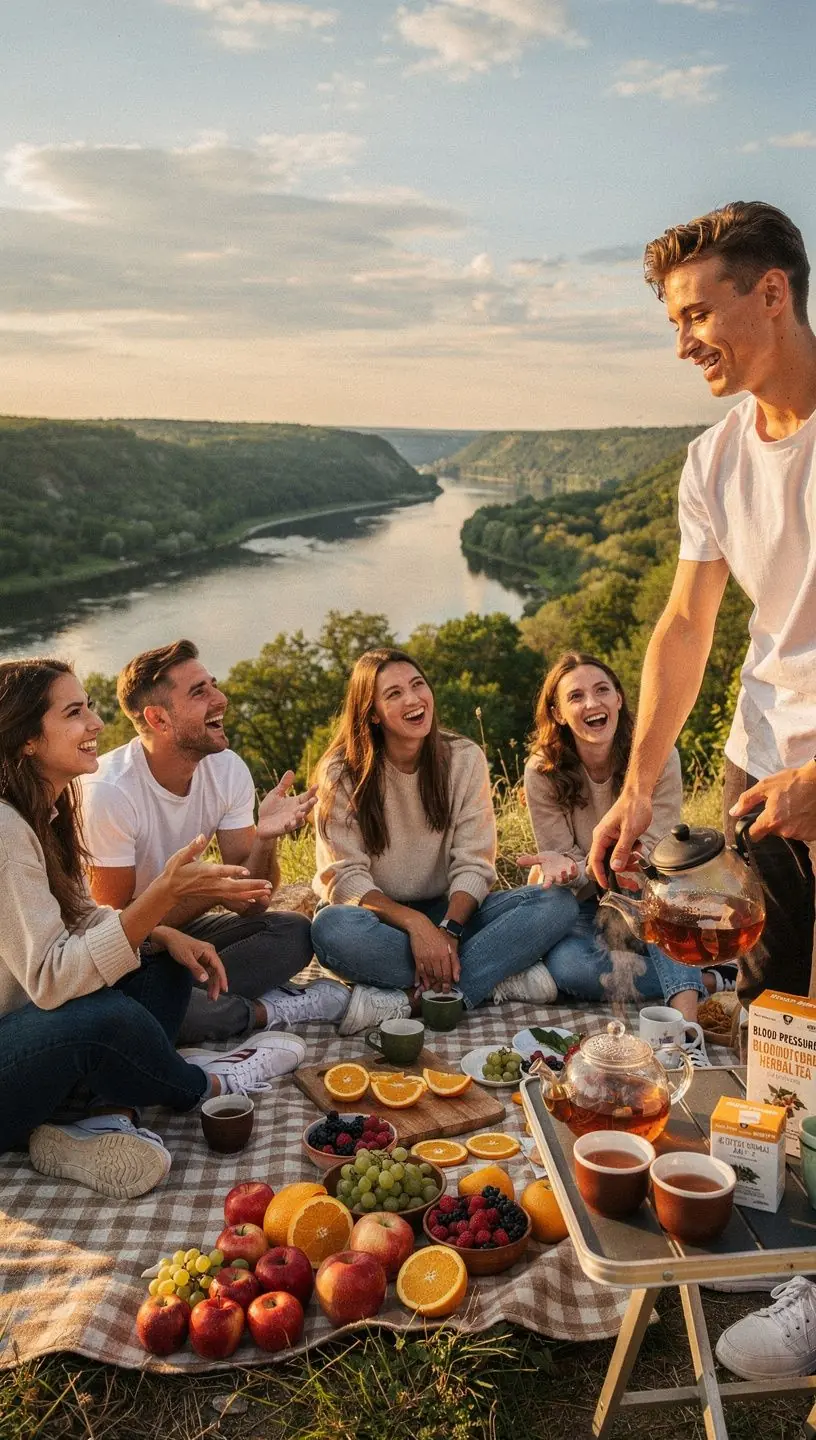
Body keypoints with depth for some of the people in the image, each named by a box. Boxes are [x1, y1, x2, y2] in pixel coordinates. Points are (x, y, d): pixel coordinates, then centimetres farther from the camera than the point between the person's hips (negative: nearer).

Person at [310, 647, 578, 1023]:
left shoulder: (464, 758, -2)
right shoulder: (342, 774, -9)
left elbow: (473, 863, -7)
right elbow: (346, 878, -14)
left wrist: (449, 930, -26)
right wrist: (415, 923, -30)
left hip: (451, 910, 3)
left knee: (560, 902, -20)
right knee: (332, 929, -38)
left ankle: (414, 999, -30)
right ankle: (500, 980, -28)